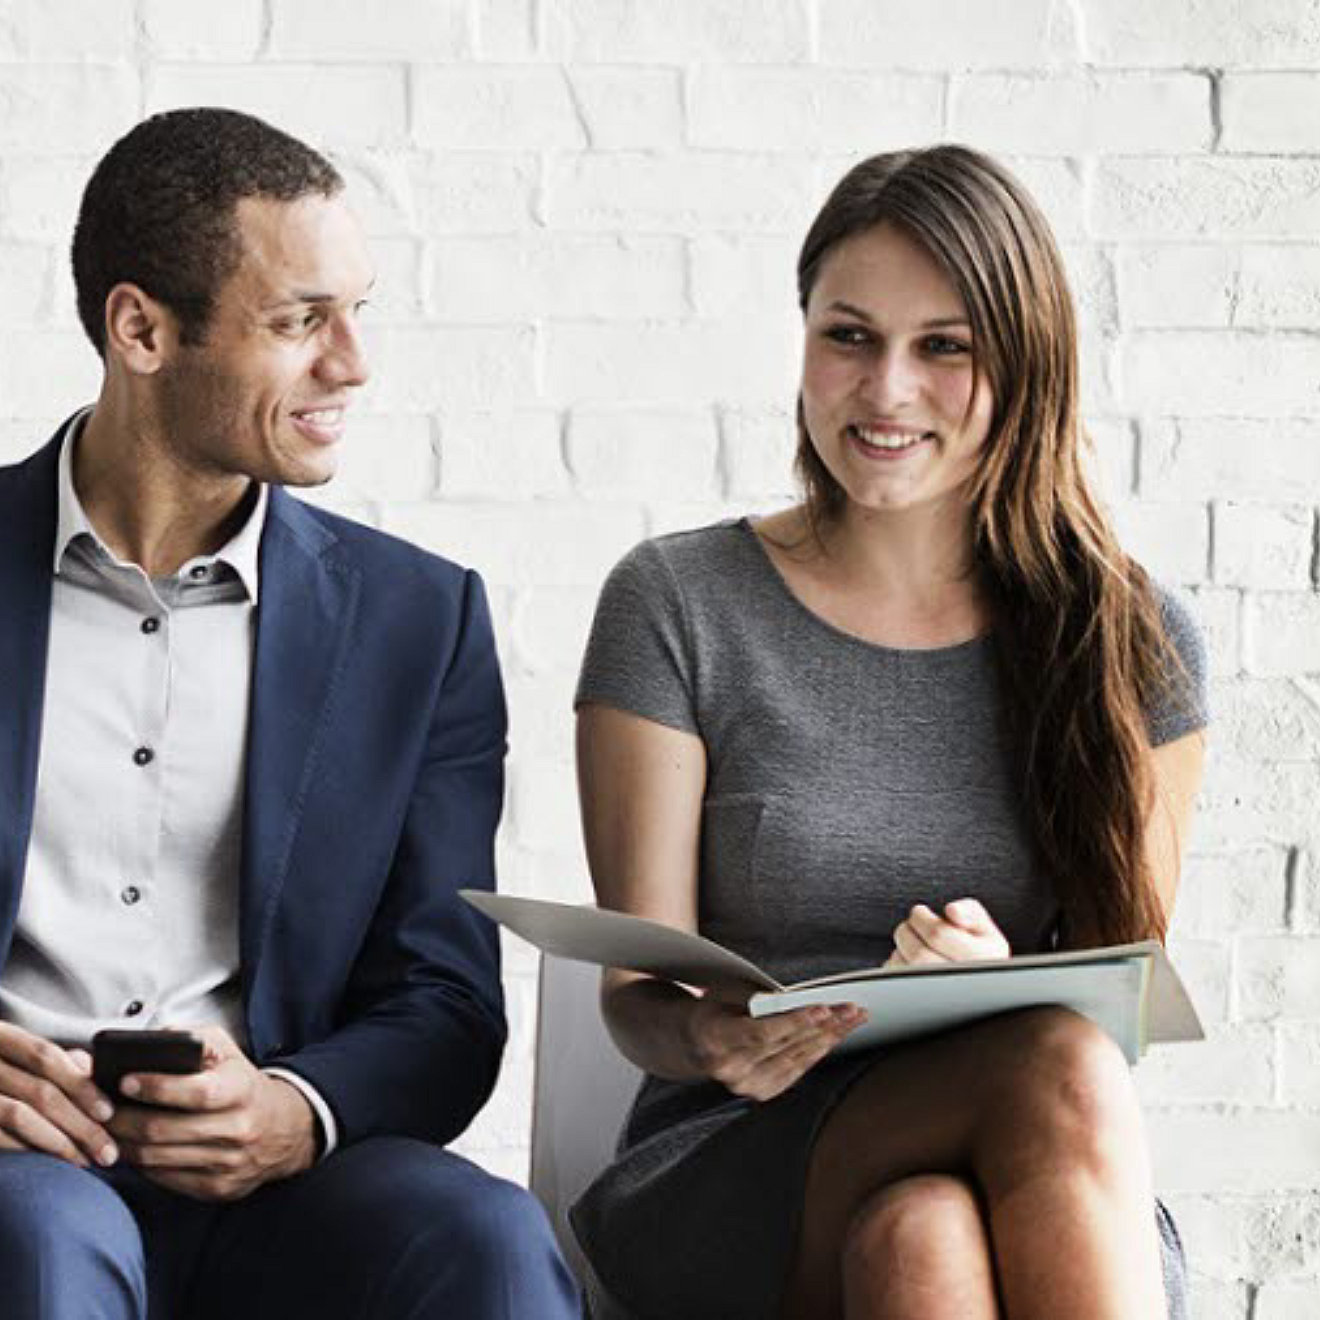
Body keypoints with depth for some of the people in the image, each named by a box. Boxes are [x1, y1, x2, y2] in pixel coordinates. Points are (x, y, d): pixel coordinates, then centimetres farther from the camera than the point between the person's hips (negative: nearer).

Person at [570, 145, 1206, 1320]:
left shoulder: (1136, 647, 8)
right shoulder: (675, 608, 4)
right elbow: (638, 993, 1)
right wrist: (710, 1036, -24)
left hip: (1055, 1214, 1)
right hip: (732, 1172, -1)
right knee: (1059, 1074, -34)